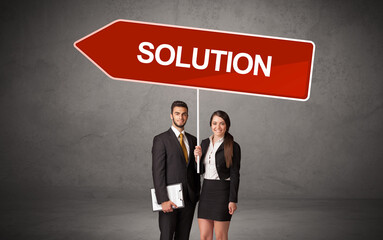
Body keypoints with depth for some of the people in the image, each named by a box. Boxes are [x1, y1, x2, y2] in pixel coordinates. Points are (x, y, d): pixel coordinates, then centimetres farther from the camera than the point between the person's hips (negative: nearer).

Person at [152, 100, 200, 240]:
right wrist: (163, 200, -17)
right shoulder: (161, 140, -5)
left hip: (189, 199, 5)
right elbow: (157, 172, -11)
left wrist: (197, 194, 4)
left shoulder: (192, 140, 13)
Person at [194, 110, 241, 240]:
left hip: (222, 192, -5)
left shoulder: (233, 147, -7)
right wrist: (198, 157, -5)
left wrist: (233, 200, -13)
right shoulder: (205, 143, 9)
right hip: (206, 191, 5)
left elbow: (235, 175, -9)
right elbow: (201, 171, 14)